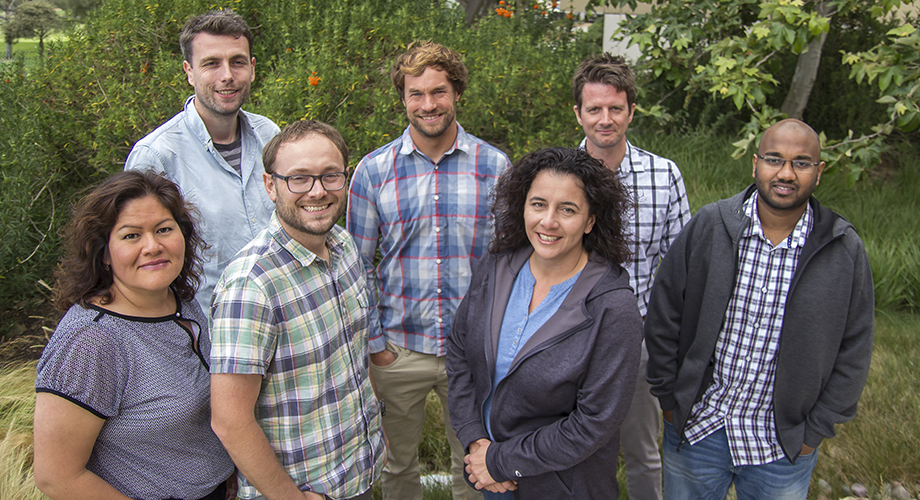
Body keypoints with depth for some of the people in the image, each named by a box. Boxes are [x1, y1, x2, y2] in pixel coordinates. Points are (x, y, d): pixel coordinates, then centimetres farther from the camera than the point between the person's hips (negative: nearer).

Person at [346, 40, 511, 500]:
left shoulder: (495, 166, -4)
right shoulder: (374, 170, -3)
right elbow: (356, 265, 2)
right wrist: (372, 341, -2)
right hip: (398, 350, 0)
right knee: (398, 463, 18)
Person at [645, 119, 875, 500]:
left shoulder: (845, 251, -6)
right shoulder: (708, 226, -9)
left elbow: (853, 350, 1)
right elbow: (663, 317, -3)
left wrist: (816, 429, 0)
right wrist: (669, 399, -2)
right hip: (695, 428, 0)